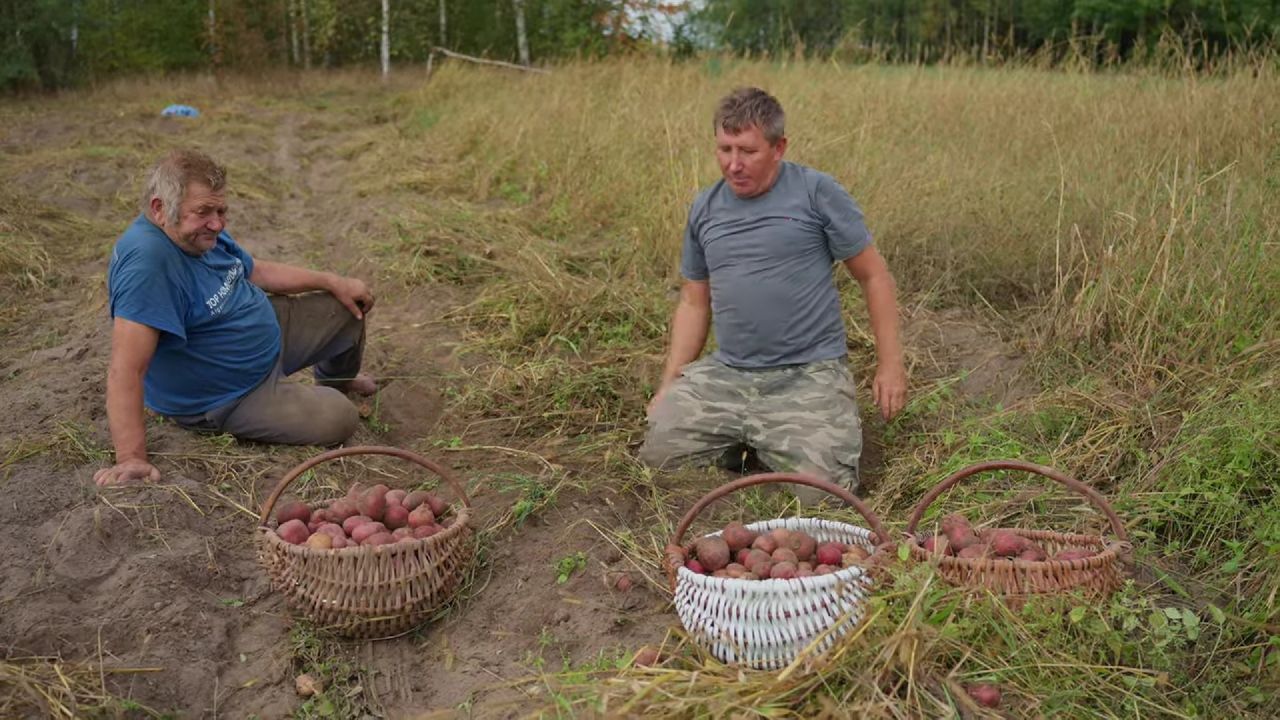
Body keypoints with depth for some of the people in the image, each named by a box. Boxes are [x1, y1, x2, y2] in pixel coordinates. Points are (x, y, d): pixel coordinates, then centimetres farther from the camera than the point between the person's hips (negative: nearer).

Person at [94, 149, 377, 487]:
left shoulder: (202, 234, -6)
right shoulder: (147, 260, -36)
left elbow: (256, 271, 13)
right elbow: (125, 370, -41)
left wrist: (333, 282, 8)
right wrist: (131, 458, -44)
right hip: (224, 399, -9)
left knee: (348, 308, 15)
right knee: (338, 420, -23)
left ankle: (335, 381, 44)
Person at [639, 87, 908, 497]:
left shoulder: (817, 193, -5)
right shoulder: (704, 209, 9)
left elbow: (874, 277, 1)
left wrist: (890, 365, -2)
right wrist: (668, 385, 9)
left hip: (809, 374, -4)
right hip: (724, 375, 4)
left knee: (820, 491, -21)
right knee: (657, 456, -10)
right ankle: (742, 443, 16)